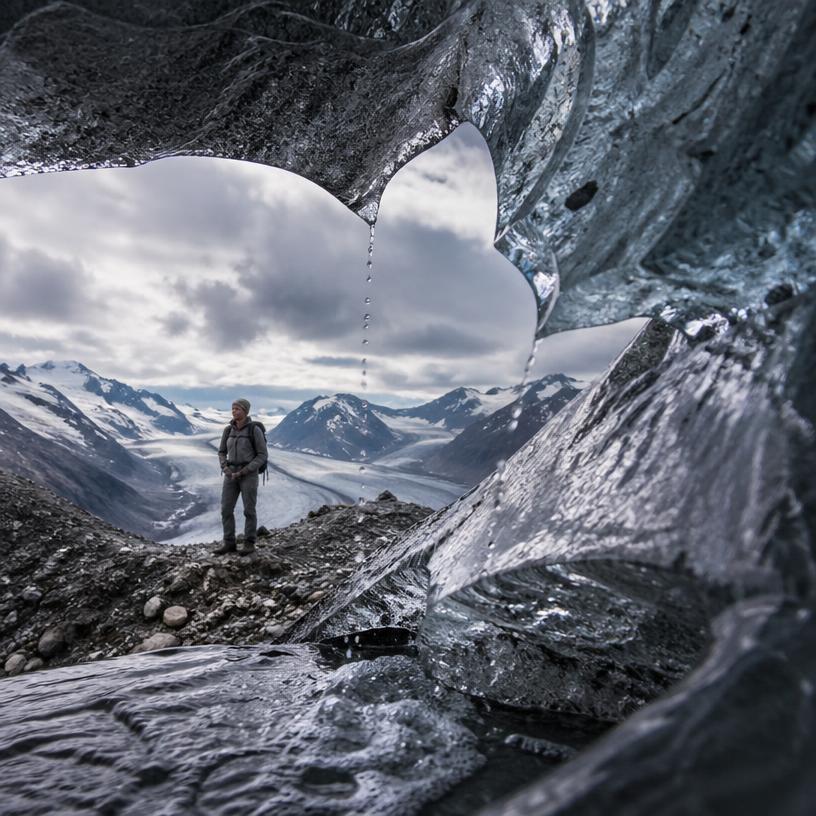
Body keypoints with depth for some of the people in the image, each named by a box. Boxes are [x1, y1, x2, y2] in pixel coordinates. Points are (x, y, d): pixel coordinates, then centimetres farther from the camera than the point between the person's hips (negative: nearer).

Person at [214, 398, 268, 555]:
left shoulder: (255, 430, -10)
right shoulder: (228, 430, 6)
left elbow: (262, 455, -9)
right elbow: (222, 452, 14)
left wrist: (244, 472, -16)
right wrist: (225, 469, -5)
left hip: (249, 474, -5)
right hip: (232, 474, 5)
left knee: (249, 510, -1)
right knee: (226, 509, 3)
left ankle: (249, 544, 12)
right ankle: (229, 543, 14)